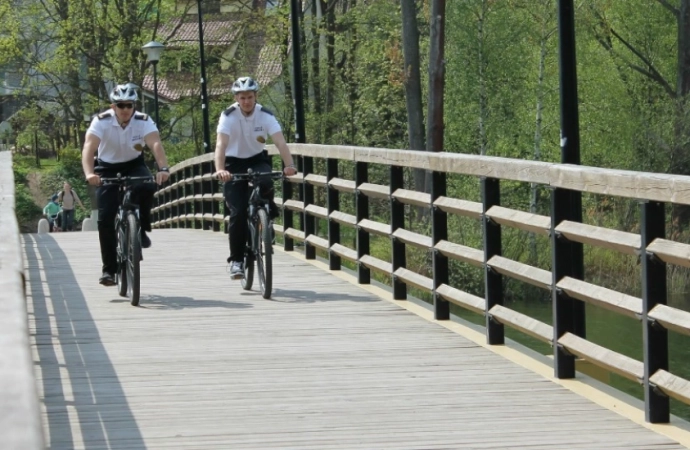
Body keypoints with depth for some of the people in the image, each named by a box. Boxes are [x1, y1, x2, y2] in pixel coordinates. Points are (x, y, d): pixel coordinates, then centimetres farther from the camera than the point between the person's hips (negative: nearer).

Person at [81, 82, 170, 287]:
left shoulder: (143, 121, -21)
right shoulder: (102, 121, -23)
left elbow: (156, 144, -37)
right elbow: (88, 148, -37)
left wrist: (163, 168, -56)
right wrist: (89, 174, -55)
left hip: (134, 165, 0)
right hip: (108, 168, 0)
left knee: (147, 186, -35)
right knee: (105, 218, -13)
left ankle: (142, 230, -10)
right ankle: (109, 269, -4)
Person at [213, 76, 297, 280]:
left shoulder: (265, 115, -15)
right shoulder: (229, 116, -20)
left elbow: (280, 142, -27)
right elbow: (221, 144, -33)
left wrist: (289, 165, -45)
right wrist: (219, 170, -51)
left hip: (257, 160, 1)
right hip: (234, 163, -1)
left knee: (266, 184, -34)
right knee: (238, 213, -15)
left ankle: (268, 217, -3)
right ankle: (236, 260, -4)